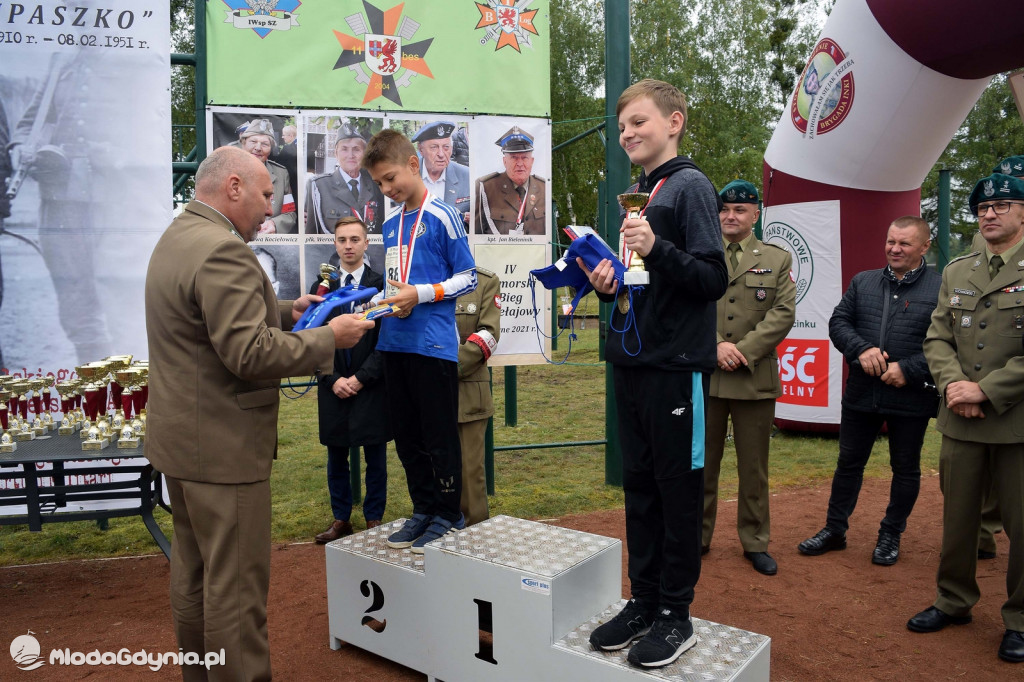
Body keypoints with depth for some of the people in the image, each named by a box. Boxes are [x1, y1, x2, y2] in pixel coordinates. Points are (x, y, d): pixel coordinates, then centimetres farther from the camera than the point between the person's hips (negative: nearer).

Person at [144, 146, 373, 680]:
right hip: (222, 445, -11)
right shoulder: (221, 250, -21)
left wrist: (285, 312, 13)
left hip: (180, 436, 11)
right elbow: (252, 355, -26)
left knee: (193, 569, 21)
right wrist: (329, 336, -16)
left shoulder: (177, 237, 12)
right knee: (237, 582, 0)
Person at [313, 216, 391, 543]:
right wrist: (333, 380, -7)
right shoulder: (321, 287, 7)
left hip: (372, 388, -3)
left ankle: (374, 519, 20)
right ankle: (341, 519, 26)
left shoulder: (381, 285, -3)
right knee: (336, 458, 12)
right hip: (333, 389, 3)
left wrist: (360, 378, -12)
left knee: (375, 459, 7)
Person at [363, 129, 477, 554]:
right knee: (407, 436, 14)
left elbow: (468, 278, -5)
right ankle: (423, 510, 27)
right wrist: (391, 300, 2)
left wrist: (422, 294, -14)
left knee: (439, 436, 1)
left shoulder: (441, 216, -5)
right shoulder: (391, 224, 15)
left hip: (433, 342, -7)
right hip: (395, 341, 7)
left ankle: (448, 515, 16)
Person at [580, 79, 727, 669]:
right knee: (640, 486, 13)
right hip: (633, 363, 8)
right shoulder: (637, 194, 17)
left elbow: (713, 279, -14)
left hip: (677, 366, -8)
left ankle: (676, 615, 17)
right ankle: (644, 601, 26)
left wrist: (657, 249, -27)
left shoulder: (691, 186, -6)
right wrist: (608, 282, 4)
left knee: (678, 490, 3)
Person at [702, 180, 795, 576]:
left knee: (754, 467, 9)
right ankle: (697, 537, 22)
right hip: (704, 376, 1)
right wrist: (715, 346, -14)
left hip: (755, 378, 0)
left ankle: (755, 542, 23)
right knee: (702, 462, 8)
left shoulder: (777, 260, 8)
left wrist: (743, 351, -14)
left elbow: (783, 313, -3)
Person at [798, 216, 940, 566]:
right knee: (849, 462, 12)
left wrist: (909, 370, -20)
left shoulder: (942, 288, -6)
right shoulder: (863, 282, 7)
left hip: (911, 397, -3)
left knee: (905, 468, 12)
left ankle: (891, 535, 30)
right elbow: (838, 321, 3)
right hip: (861, 393, 3)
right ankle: (835, 529, 26)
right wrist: (861, 349, -15)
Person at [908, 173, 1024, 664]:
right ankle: (954, 602, 30)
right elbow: (937, 337, 7)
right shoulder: (956, 272, 12)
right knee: (956, 517, 13)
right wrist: (953, 383, -10)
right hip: (960, 420, 4)